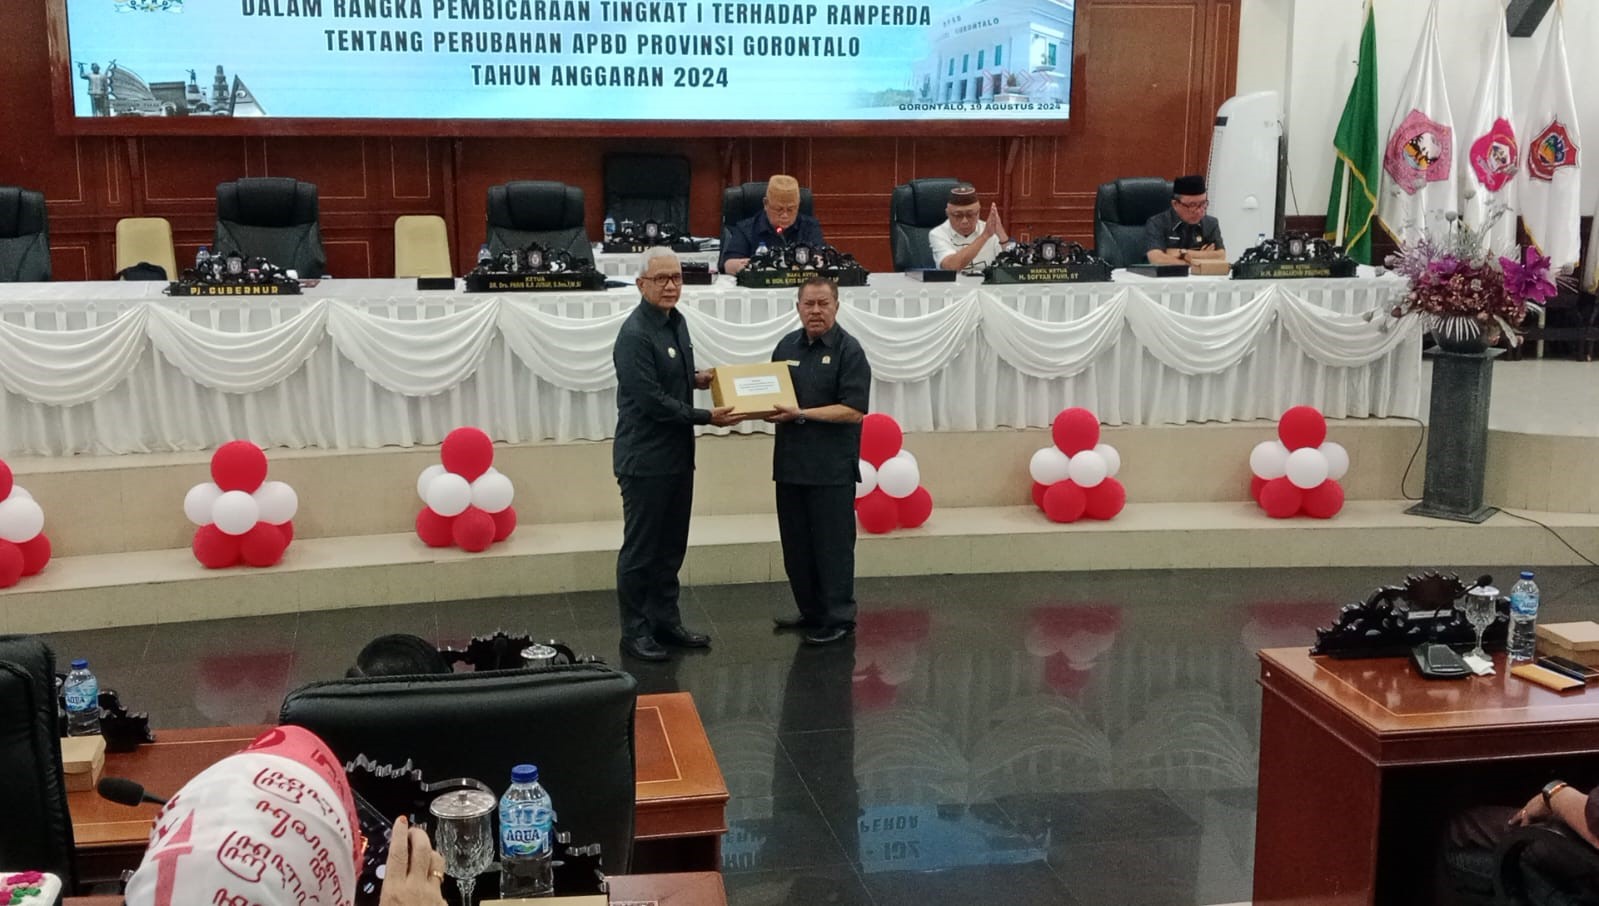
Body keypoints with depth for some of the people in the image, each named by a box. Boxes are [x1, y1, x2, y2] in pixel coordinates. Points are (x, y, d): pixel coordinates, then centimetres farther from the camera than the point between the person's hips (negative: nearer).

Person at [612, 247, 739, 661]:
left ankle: (665, 621, 27)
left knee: (671, 546, 16)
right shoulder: (635, 335, -18)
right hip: (645, 458, -8)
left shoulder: (675, 320, 8)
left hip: (677, 454, 8)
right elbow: (652, 400, -22)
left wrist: (696, 378, 2)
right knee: (640, 549, 2)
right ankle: (634, 632, 13)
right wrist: (707, 417, -19)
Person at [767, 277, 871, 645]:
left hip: (832, 467, -6)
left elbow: (853, 411, -14)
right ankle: (811, 612, 27)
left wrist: (801, 414, -19)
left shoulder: (848, 350, -7)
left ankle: (838, 618, 13)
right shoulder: (787, 346, 11)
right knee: (796, 546, 13)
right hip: (790, 463, 6)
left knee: (833, 545, 1)